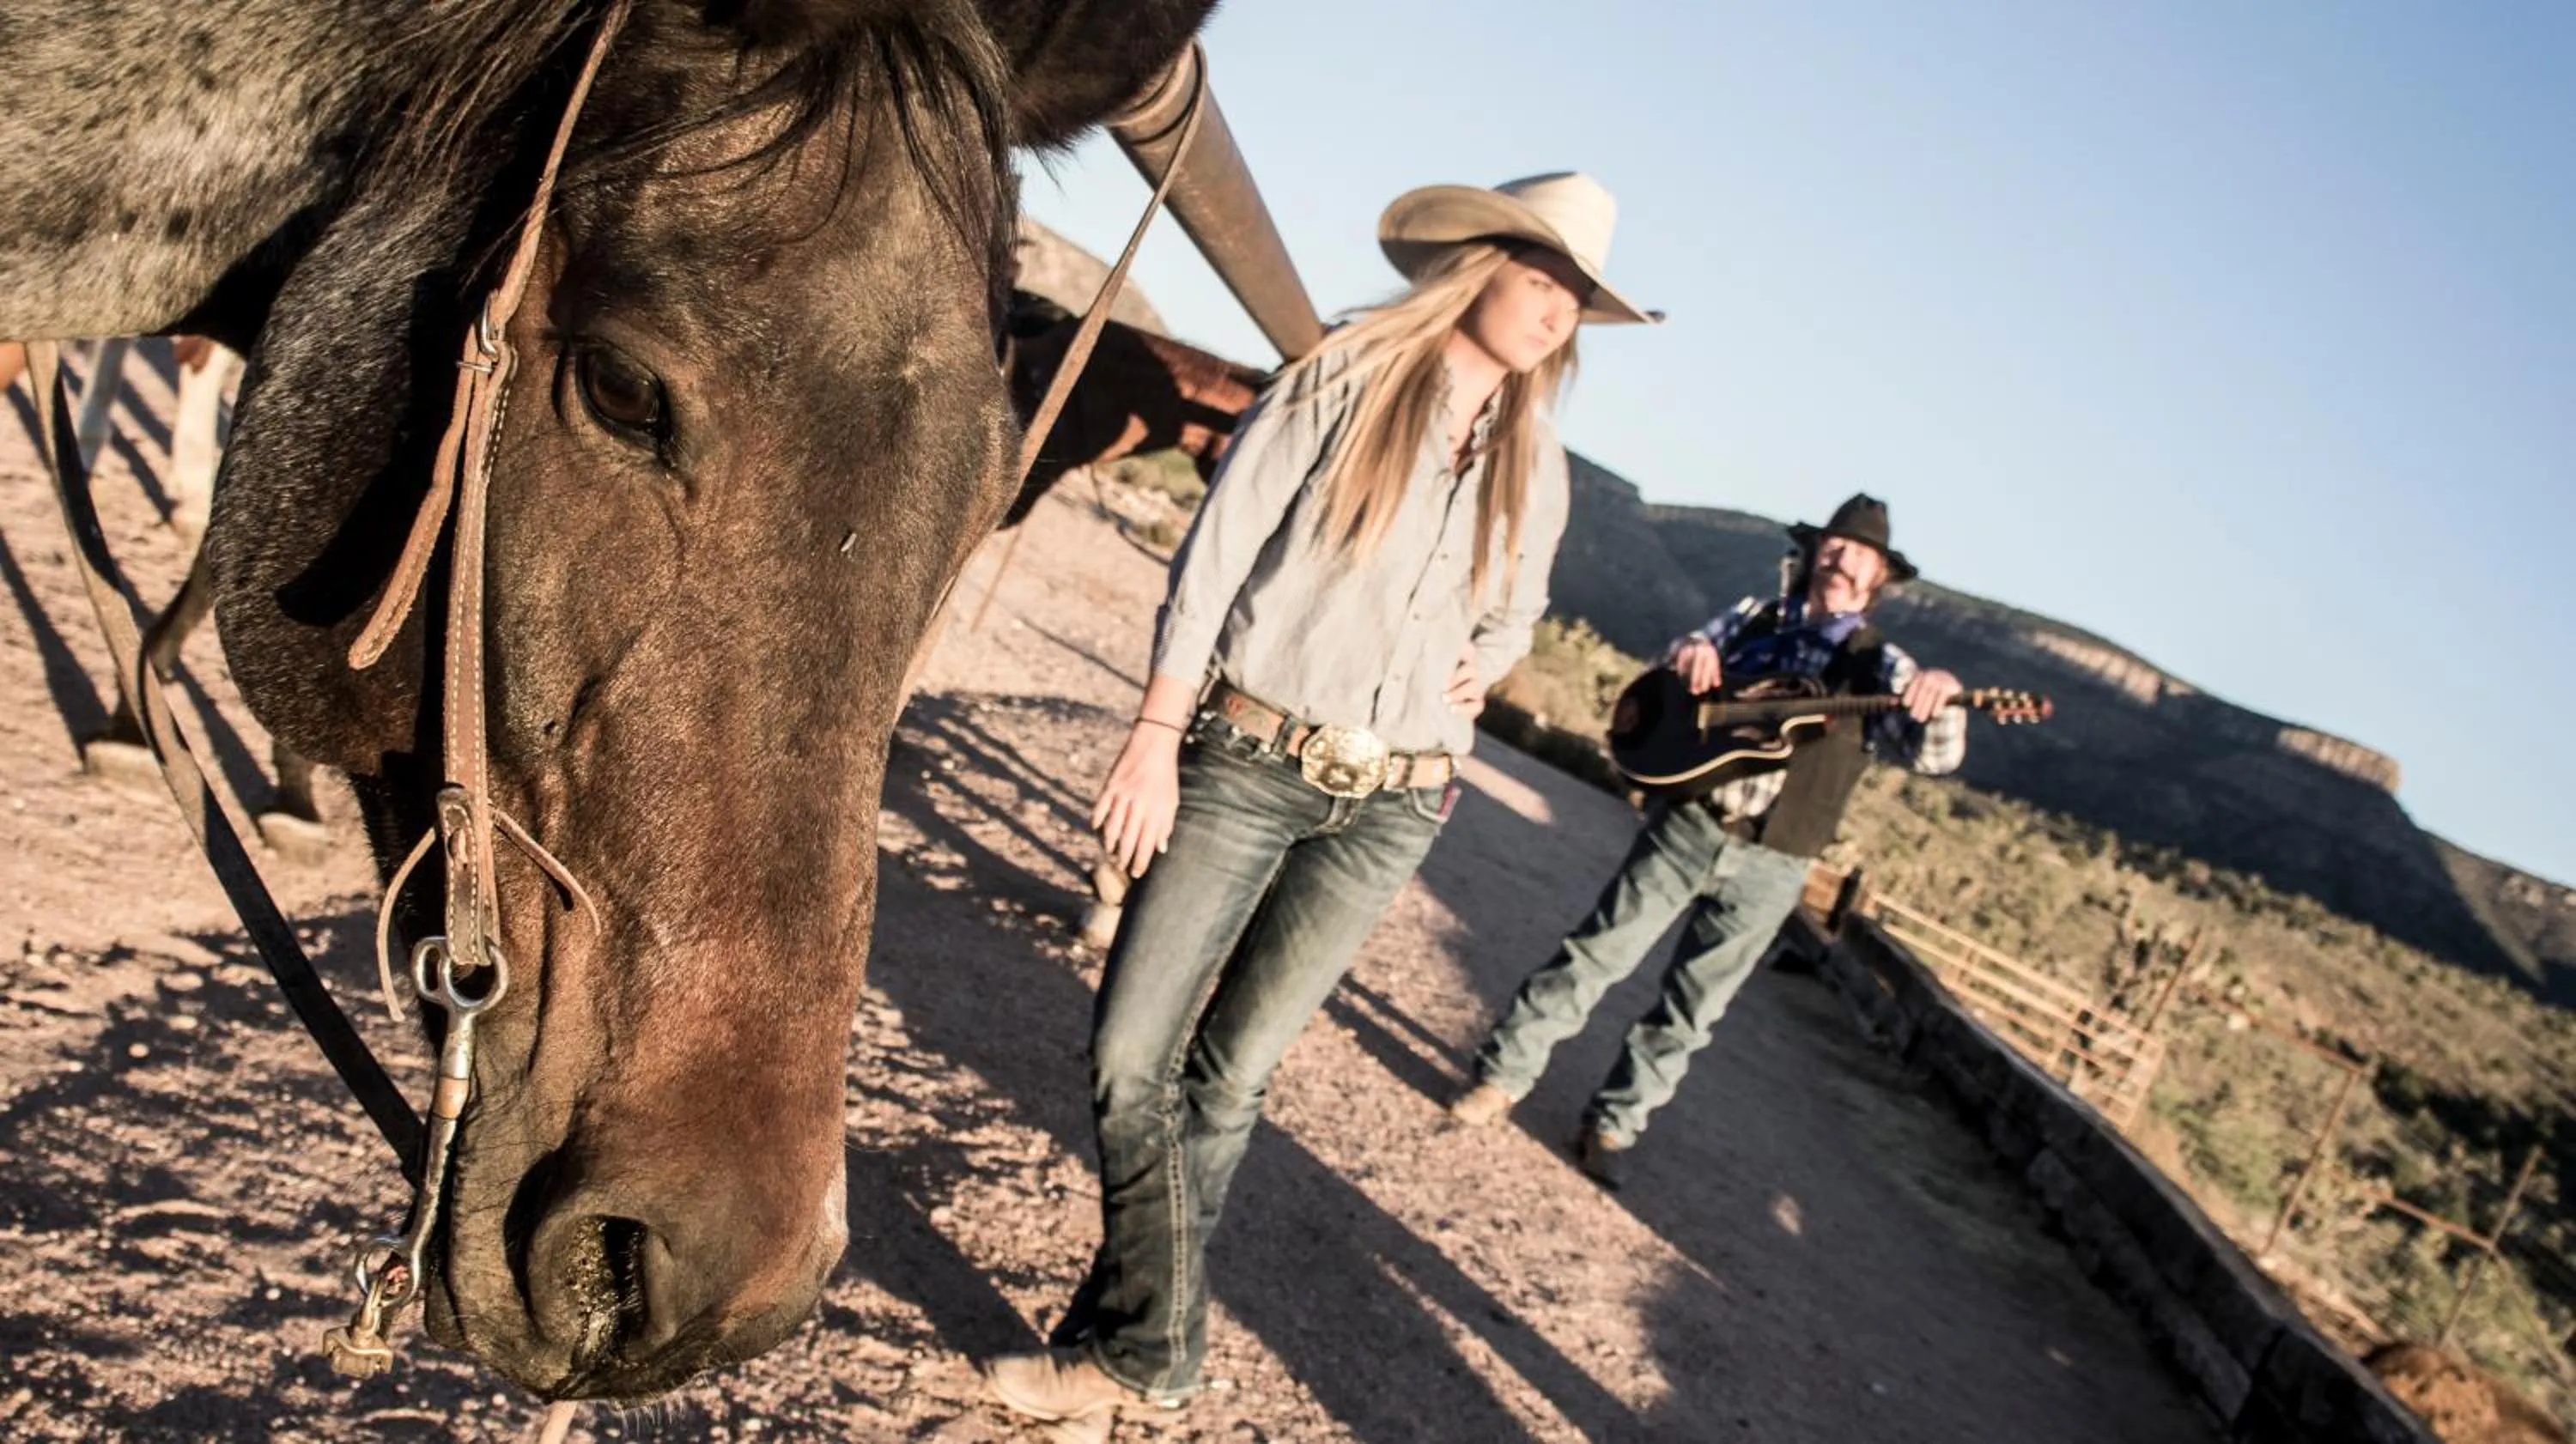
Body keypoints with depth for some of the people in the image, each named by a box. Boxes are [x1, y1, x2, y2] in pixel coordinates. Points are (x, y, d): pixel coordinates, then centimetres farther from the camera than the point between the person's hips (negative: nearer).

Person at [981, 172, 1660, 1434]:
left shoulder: (1531, 463, 10)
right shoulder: (1346, 377, -3)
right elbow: (1214, 558, -7)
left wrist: (1481, 665, 5)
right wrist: (1156, 734, -12)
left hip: (1388, 809, 3)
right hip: (1243, 761, -2)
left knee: (1228, 1075, 7)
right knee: (1129, 1055, -3)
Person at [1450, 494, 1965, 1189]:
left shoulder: (1877, 668, 0)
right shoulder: (1756, 617, 6)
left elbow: (1935, 753, -12)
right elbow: (1668, 678, 14)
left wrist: (1939, 698, -34)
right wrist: (1691, 649, -10)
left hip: (1769, 866, 0)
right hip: (1685, 826, 1)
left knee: (1690, 1010, 8)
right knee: (1594, 954, 1)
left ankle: (1613, 1125, 21)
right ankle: (1504, 1074, 11)